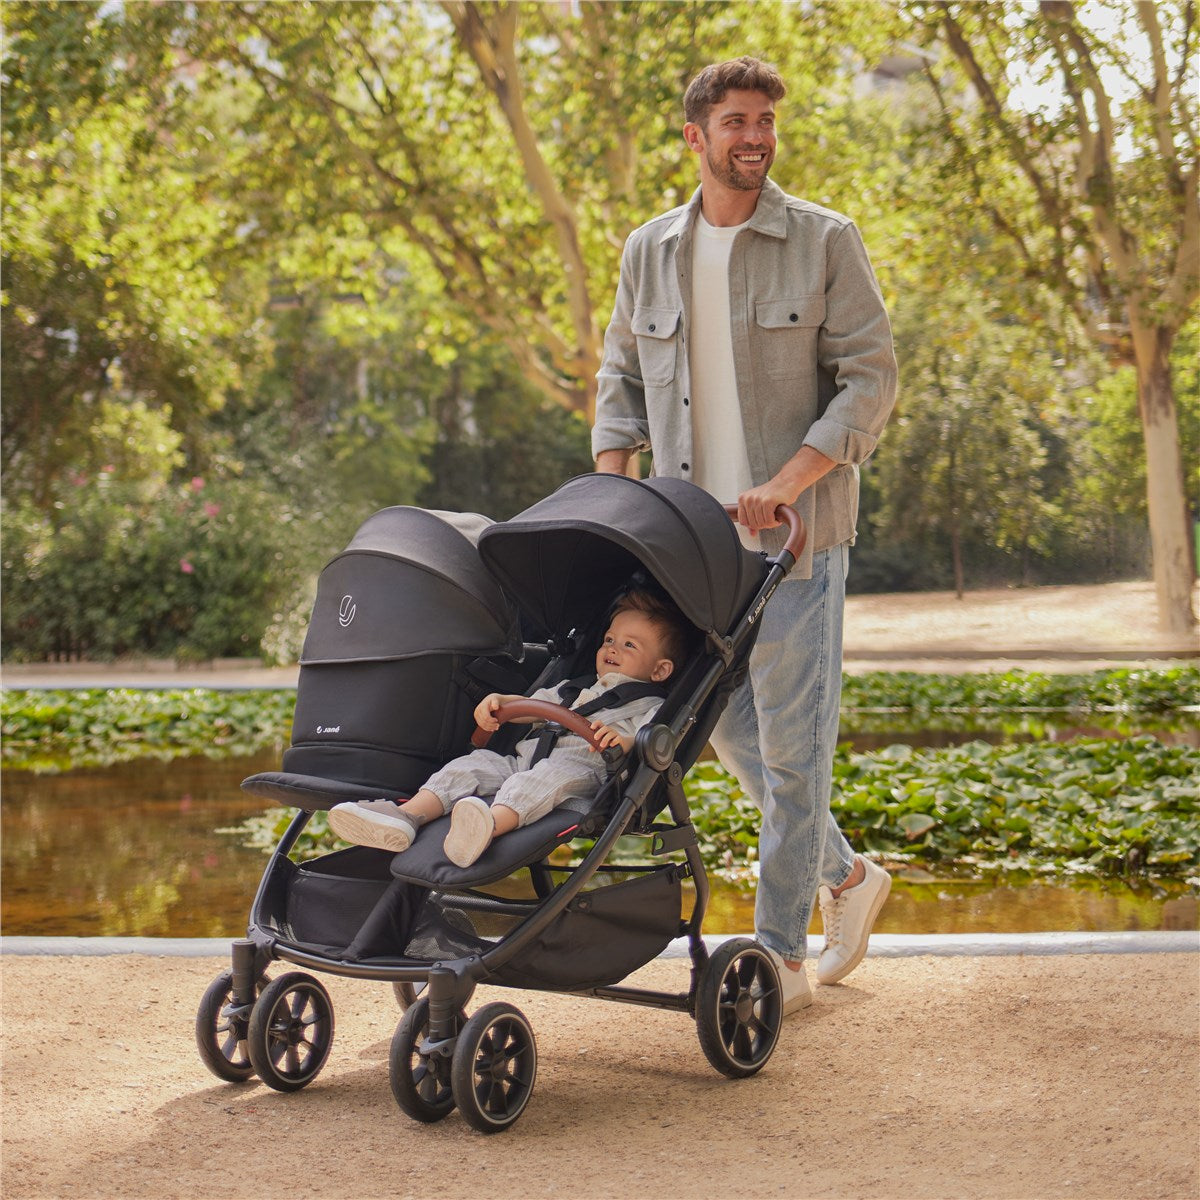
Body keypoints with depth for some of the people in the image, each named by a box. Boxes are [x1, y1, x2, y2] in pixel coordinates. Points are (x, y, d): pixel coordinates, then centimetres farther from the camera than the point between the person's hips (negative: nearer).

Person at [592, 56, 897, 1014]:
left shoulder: (825, 242, -3)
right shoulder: (648, 252, 10)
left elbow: (871, 380, -8)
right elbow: (622, 380, 16)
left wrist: (784, 485, -19)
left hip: (796, 533, -5)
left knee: (792, 740, -2)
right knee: (731, 729, 12)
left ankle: (782, 955, 8)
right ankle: (847, 875, 33)